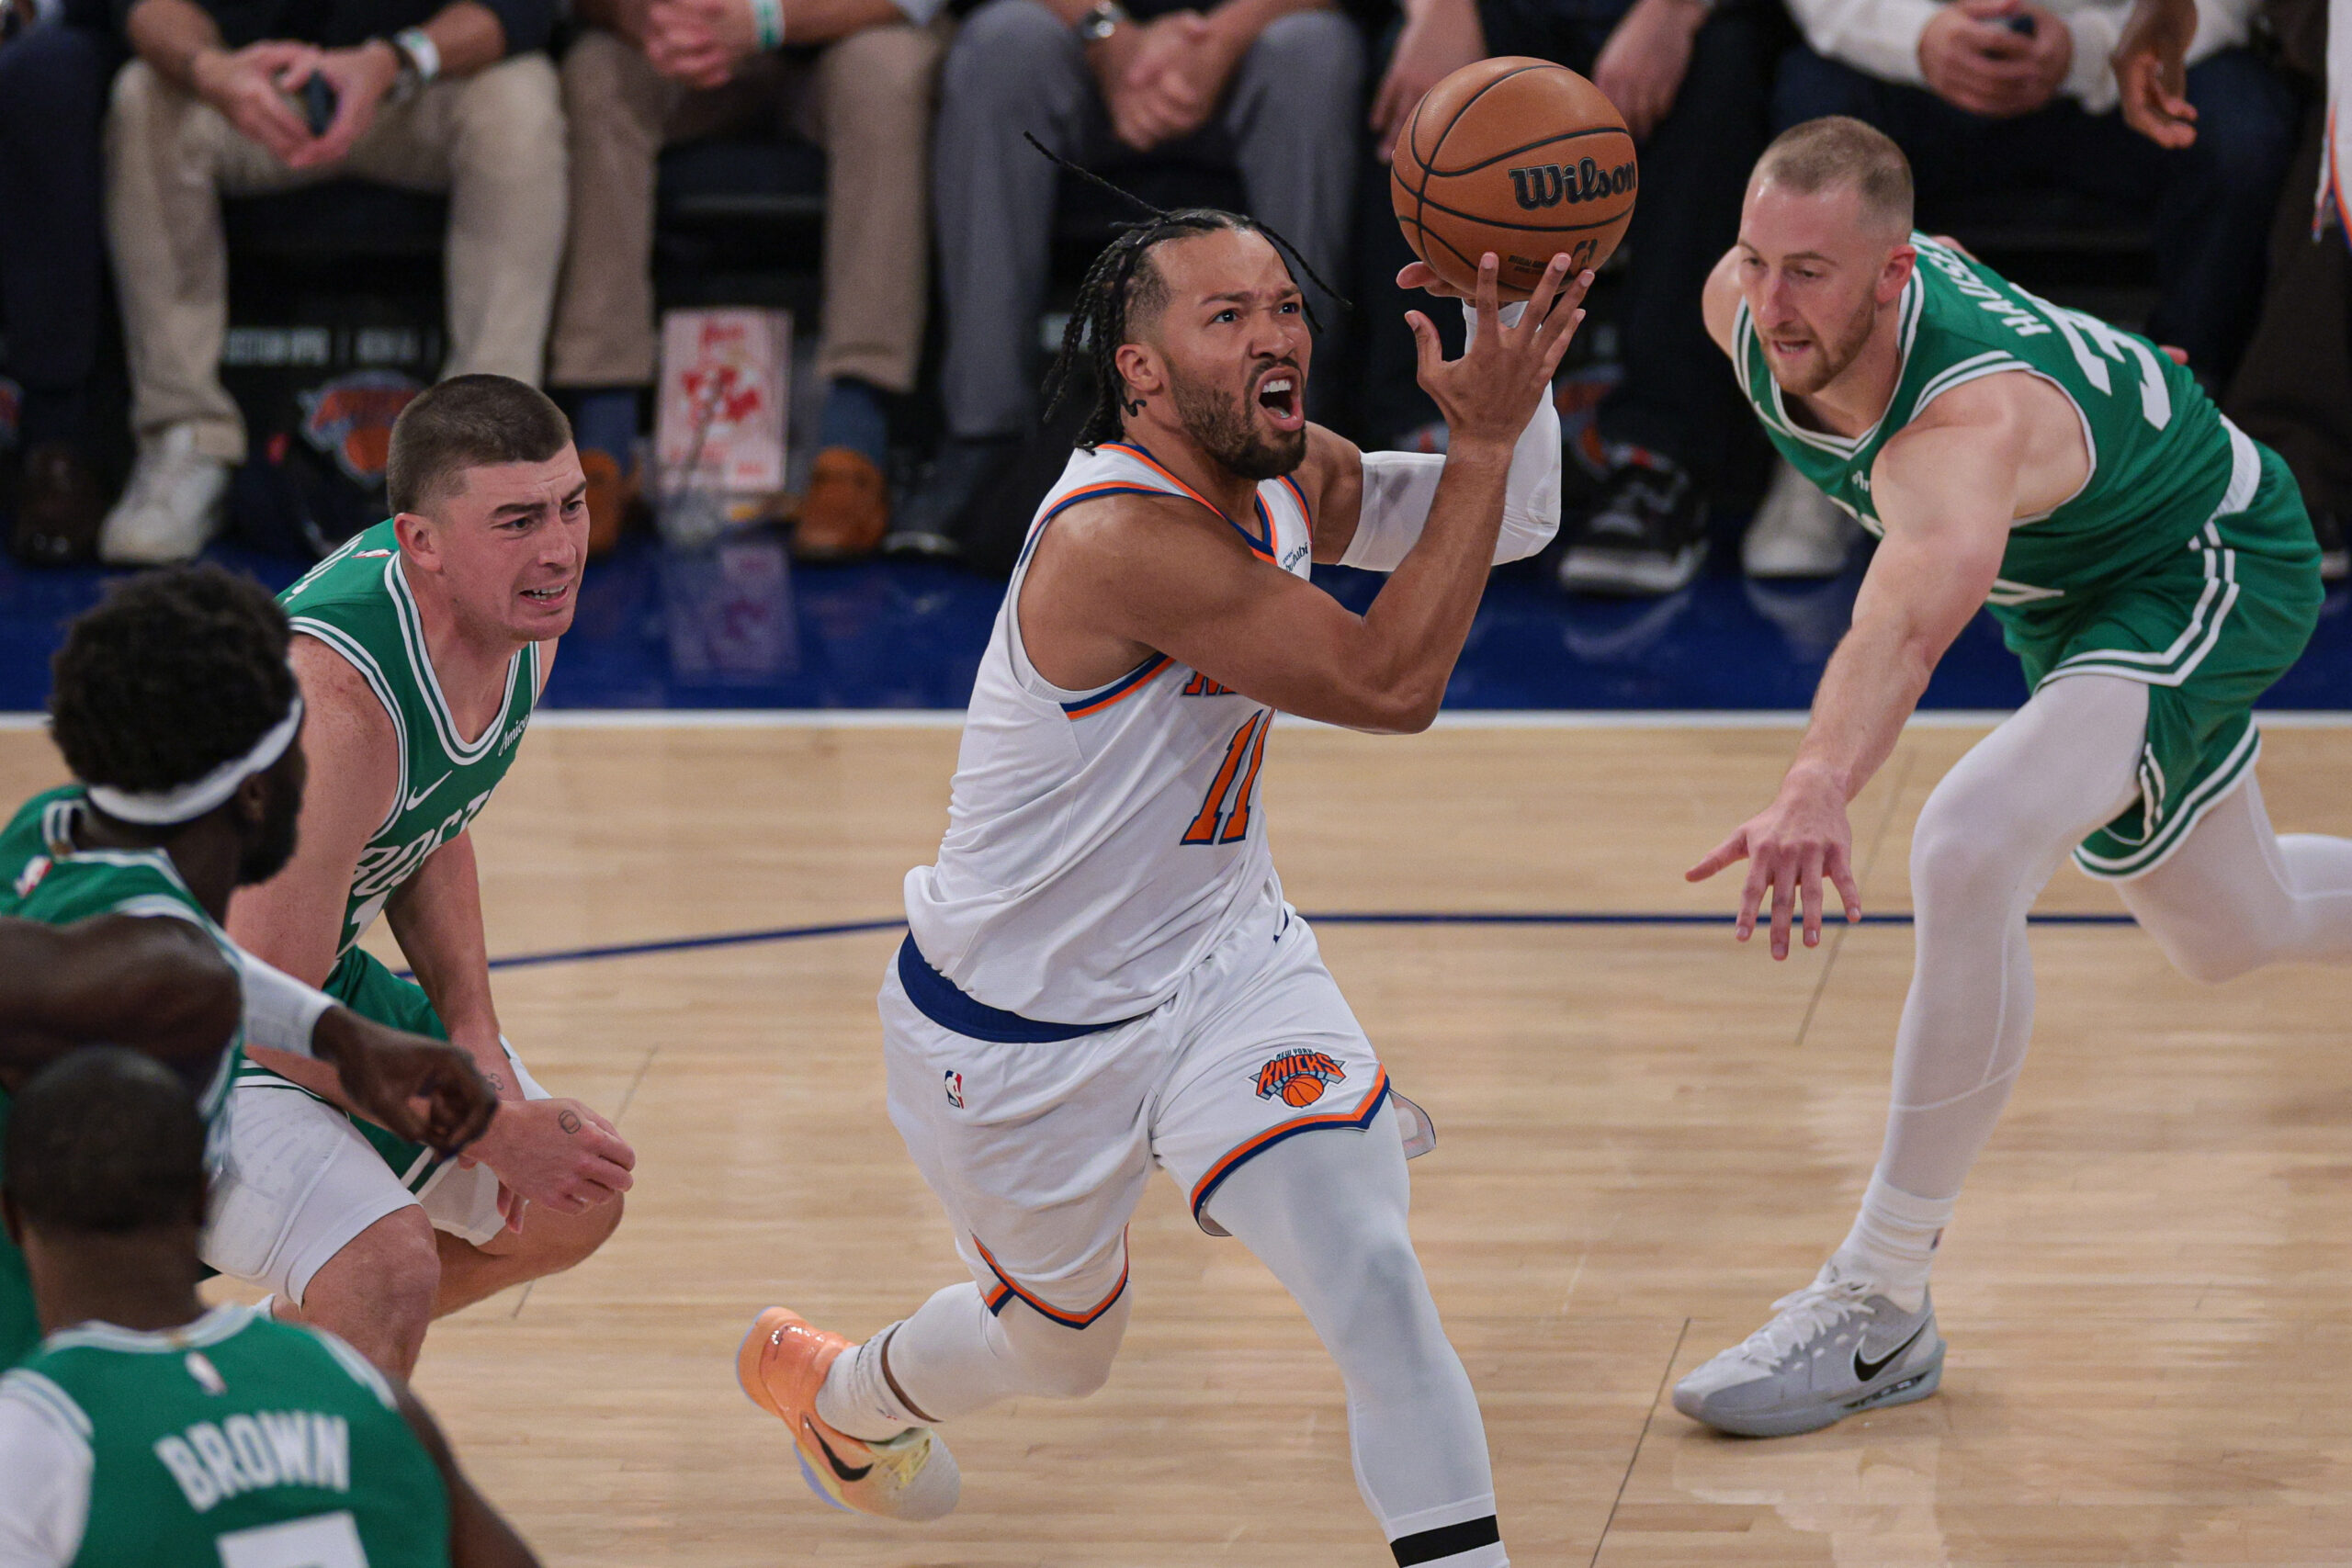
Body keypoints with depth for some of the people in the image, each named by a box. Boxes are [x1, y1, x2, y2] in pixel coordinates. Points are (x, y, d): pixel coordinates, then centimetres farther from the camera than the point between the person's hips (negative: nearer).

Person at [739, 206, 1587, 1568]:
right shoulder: (1119, 537, -33)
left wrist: (1514, 365, -15)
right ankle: (834, 1387, 53)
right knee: (1062, 1344, 20)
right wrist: (1484, 431, -35)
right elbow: (1390, 682, -35)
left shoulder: (1285, 476, -8)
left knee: (1372, 1270, -20)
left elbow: (1513, 523, 5)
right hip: (1017, 1028, -5)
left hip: (1223, 959, 5)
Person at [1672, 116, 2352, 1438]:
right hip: (2070, 590, 9)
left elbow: (1922, 603, -67)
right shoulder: (1743, 307, -23)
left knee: (1970, 852, -32)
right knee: (2233, 934, 25)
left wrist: (1820, 788, -85)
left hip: (2214, 572, -9)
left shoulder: (1969, 422, -45)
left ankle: (1881, 1307, -21)